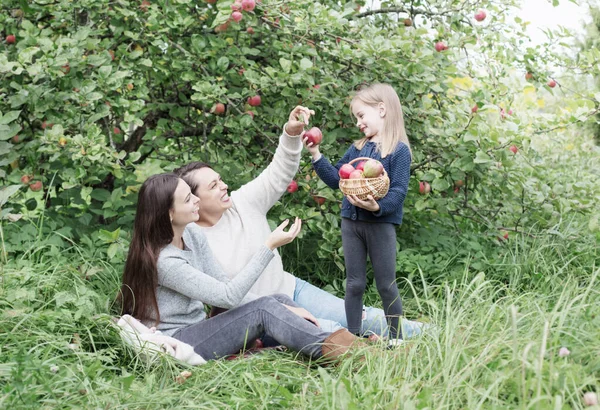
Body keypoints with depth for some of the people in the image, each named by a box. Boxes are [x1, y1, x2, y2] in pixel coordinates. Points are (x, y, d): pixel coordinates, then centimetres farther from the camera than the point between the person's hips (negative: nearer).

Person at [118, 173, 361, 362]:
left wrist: (282, 308, -9)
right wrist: (269, 246, -25)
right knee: (264, 309, -22)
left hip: (195, 328, 8)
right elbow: (228, 296, -25)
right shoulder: (162, 260, -25)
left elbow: (222, 284, 2)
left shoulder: (192, 234, 0)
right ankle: (332, 350, -24)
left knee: (280, 302, -6)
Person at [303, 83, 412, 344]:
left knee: (386, 285, 3)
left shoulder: (399, 150, -8)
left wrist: (378, 207, -33)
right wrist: (316, 156, 5)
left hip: (381, 224, -6)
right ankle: (353, 337, 17)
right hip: (351, 222, 6)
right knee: (354, 284, 10)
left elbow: (399, 190, -16)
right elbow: (336, 179, 15)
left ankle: (396, 339, 14)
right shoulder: (357, 149, 11)